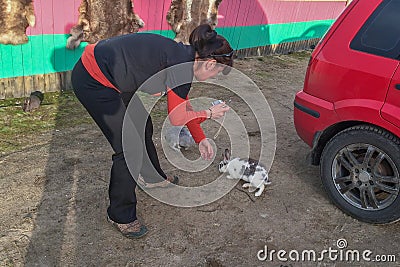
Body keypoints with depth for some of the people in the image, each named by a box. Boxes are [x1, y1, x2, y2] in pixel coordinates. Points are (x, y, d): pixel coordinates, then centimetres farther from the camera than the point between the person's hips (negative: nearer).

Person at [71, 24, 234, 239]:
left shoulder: (183, 56, 7)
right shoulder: (182, 64, -21)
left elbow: (183, 106, 17)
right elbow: (177, 118, -15)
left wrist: (201, 139, 20)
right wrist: (208, 113, 0)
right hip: (92, 82, -10)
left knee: (143, 127, 21)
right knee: (129, 147, -5)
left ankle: (154, 178, 45)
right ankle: (120, 216, 14)